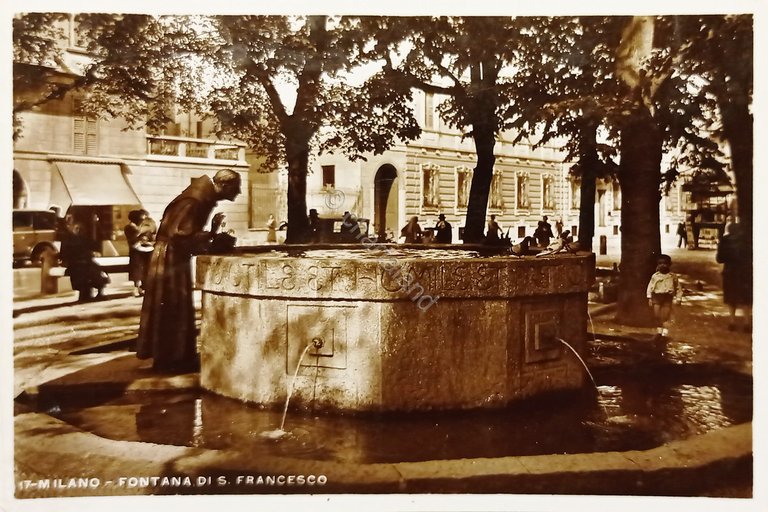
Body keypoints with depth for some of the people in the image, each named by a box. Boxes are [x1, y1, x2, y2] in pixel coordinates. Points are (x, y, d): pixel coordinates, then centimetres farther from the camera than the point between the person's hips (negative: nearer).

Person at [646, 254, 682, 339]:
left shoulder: (673, 277, 2)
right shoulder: (655, 276, 2)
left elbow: (678, 288, 10)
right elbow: (650, 287, 5)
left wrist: (678, 298, 4)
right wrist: (649, 298, 0)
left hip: (668, 298, -1)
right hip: (657, 297, 1)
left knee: (665, 316, -3)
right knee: (656, 316, 0)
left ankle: (664, 333, 5)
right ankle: (659, 330, 19)